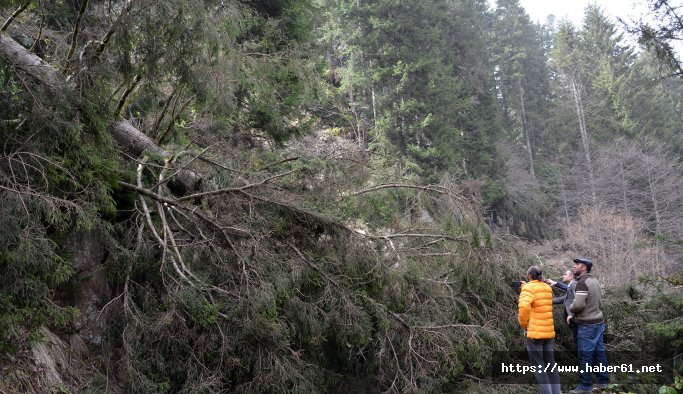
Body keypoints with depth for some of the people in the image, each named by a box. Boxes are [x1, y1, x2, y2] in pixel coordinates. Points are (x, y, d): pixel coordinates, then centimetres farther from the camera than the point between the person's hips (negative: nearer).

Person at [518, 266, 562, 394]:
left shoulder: (529, 288, -12)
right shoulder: (547, 288, 10)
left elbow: (524, 306, -29)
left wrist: (523, 324, -13)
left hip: (535, 331, -7)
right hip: (548, 331, 7)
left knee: (538, 366, -1)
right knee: (550, 364, 12)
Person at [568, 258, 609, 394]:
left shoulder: (582, 282, -17)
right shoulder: (594, 281, 12)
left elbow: (578, 304, -26)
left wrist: (570, 308, -4)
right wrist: (576, 315, 18)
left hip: (587, 325, -9)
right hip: (598, 322, 9)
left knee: (585, 355, -3)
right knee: (599, 352, 14)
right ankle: (603, 381, 21)